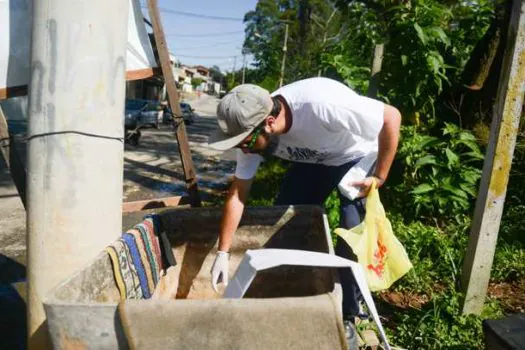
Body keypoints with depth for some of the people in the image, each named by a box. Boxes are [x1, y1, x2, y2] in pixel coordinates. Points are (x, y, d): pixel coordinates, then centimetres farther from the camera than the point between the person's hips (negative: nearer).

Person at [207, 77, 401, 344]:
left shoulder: (321, 104, -43)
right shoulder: (252, 129, -22)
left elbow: (392, 117, -29)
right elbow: (237, 194, -13)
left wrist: (379, 177, -24)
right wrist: (223, 252, -12)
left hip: (357, 158, -5)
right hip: (311, 161, 5)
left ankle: (346, 316, 7)